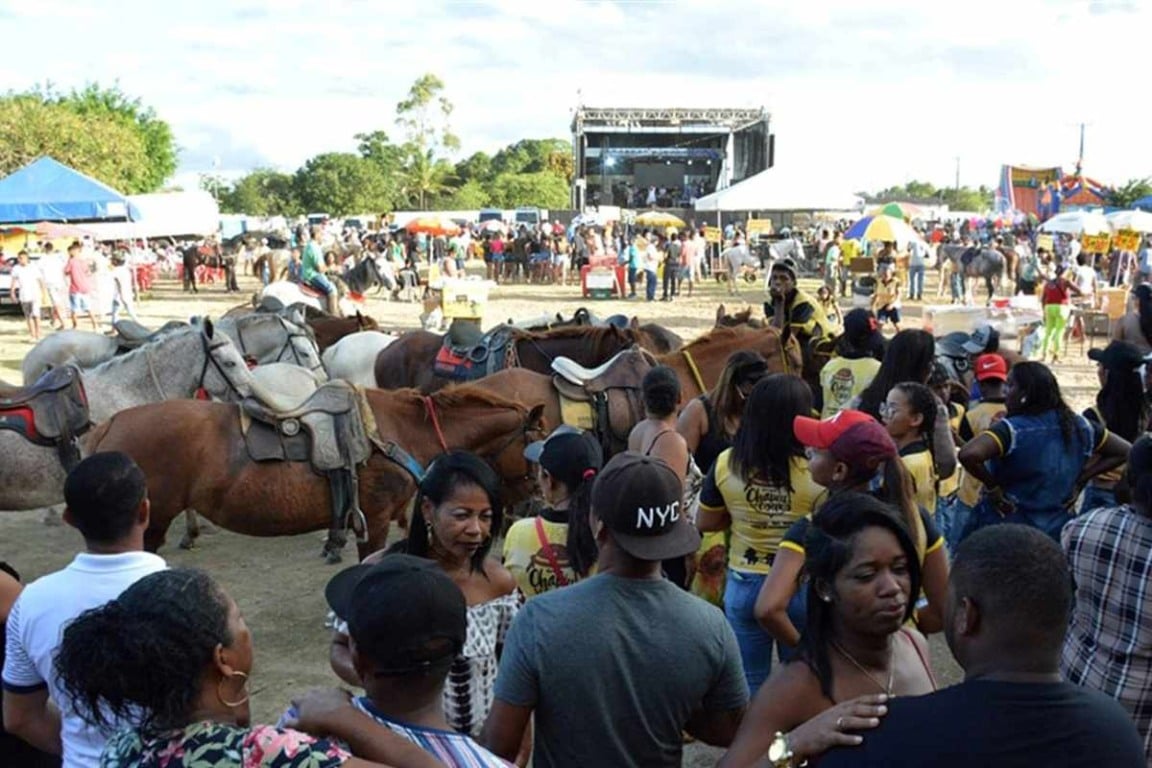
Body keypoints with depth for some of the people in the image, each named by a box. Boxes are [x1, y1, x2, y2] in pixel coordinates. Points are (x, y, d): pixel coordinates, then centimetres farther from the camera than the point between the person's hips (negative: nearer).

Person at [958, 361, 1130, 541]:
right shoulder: (1079, 426, 2)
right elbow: (1124, 451, 14)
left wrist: (992, 486, -17)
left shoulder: (1011, 429, -17)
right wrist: (1080, 479, 7)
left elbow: (969, 454, -34)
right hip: (1055, 529, 6)